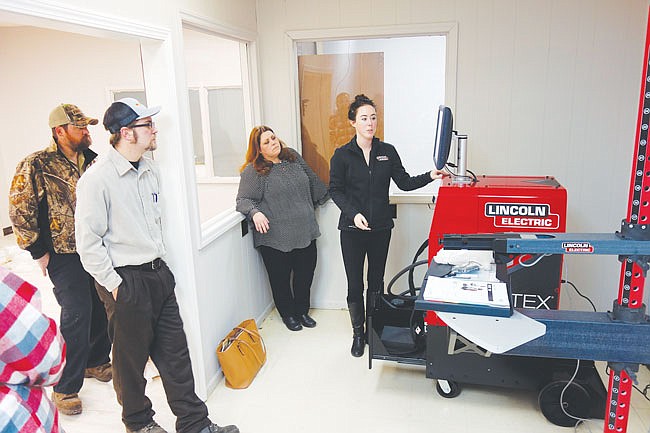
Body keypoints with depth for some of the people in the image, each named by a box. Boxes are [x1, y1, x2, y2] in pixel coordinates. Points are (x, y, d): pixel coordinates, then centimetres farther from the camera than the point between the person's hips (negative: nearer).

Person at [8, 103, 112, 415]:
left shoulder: (93, 161, 7)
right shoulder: (36, 166, -10)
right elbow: (20, 211, -8)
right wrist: (38, 252, -7)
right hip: (64, 255, -5)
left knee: (104, 308, 11)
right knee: (77, 314, -7)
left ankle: (96, 362, 36)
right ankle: (66, 388, 10)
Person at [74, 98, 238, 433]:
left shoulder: (150, 170, 8)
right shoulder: (97, 179, -16)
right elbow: (88, 242, -15)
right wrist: (113, 285, -13)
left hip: (158, 273, 7)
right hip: (125, 281, -7)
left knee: (175, 351, 12)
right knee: (131, 357, 12)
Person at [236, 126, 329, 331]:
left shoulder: (293, 157, 9)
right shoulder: (253, 171, -6)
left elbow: (313, 181, 22)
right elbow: (243, 200, -9)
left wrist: (325, 197, 31)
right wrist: (255, 212, -28)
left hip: (305, 233, 5)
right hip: (275, 239, -5)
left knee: (305, 275, 14)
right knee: (281, 278, 10)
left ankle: (302, 310, 35)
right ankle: (287, 314, 33)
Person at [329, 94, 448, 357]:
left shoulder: (387, 151, 5)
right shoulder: (342, 155, -3)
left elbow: (404, 182, 5)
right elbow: (335, 190, -3)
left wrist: (430, 176, -11)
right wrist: (353, 213, -18)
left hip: (380, 227, 2)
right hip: (352, 229, -2)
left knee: (377, 283, 12)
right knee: (355, 284, 4)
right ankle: (358, 333, 22)